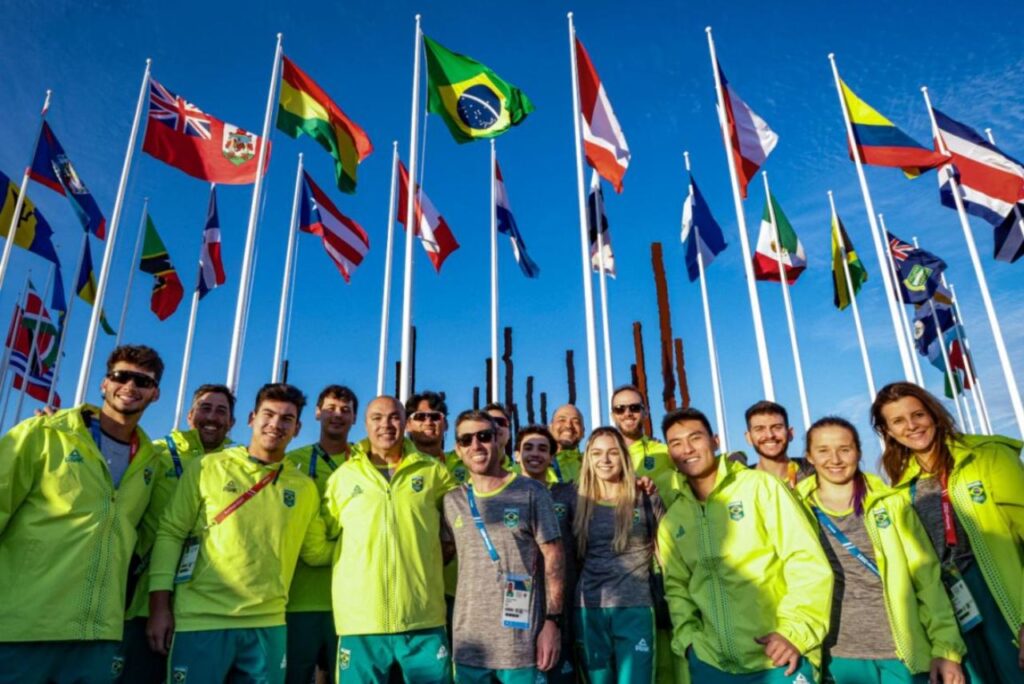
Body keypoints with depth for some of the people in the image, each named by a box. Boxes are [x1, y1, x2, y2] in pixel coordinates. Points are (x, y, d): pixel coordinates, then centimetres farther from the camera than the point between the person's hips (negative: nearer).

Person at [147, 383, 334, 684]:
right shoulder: (208, 468, 0)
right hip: (201, 621, -2)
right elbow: (170, 533, -1)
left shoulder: (304, 488, 6)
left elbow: (316, 552, 11)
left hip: (267, 625, 3)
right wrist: (159, 606, -5)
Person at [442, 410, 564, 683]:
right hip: (469, 644, 3)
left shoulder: (531, 492, -3)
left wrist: (553, 621, -10)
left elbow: (553, 556, -5)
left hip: (521, 641, -3)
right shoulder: (451, 501, 7)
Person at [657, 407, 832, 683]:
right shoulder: (671, 521, 7)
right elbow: (676, 587, 13)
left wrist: (794, 630, -14)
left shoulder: (759, 486, -4)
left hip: (775, 659, -3)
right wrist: (688, 637, -1)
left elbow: (808, 562, -7)